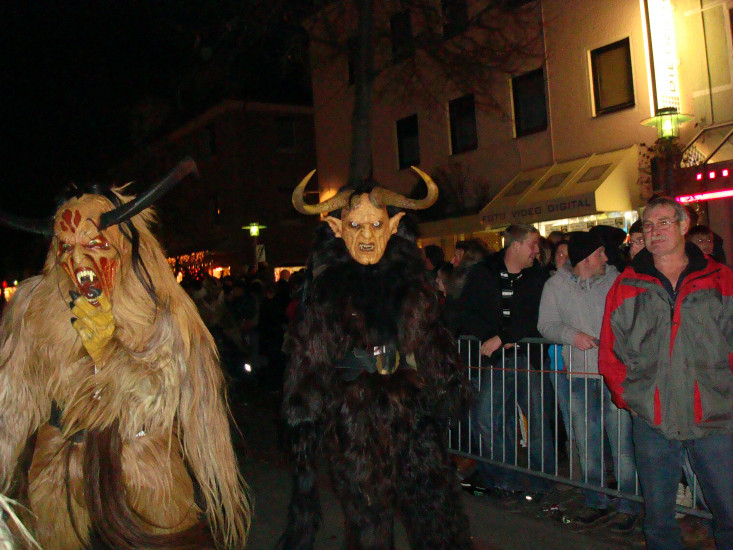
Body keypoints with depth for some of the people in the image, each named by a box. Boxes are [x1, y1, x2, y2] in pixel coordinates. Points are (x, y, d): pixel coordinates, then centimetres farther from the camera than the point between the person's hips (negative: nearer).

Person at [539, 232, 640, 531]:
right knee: (587, 444, 10)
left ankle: (628, 506, 14)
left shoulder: (616, 280, 4)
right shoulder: (555, 285, 5)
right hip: (578, 374, 1)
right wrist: (571, 334, -14)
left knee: (621, 441, -1)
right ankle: (596, 503, 25)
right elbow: (546, 324, 3)